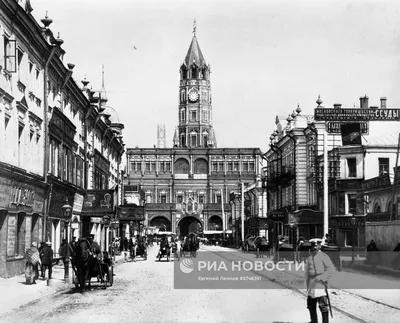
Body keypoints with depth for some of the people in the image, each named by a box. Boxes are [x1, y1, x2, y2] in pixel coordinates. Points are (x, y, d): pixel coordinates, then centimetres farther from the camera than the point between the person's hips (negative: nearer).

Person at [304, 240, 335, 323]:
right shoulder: (309, 258, 14)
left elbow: (331, 269, -13)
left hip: (321, 283, -6)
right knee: (311, 304, 11)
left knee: (323, 305, -8)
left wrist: (322, 277, -21)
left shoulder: (323, 256, -5)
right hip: (312, 284, 7)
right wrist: (307, 286, 19)